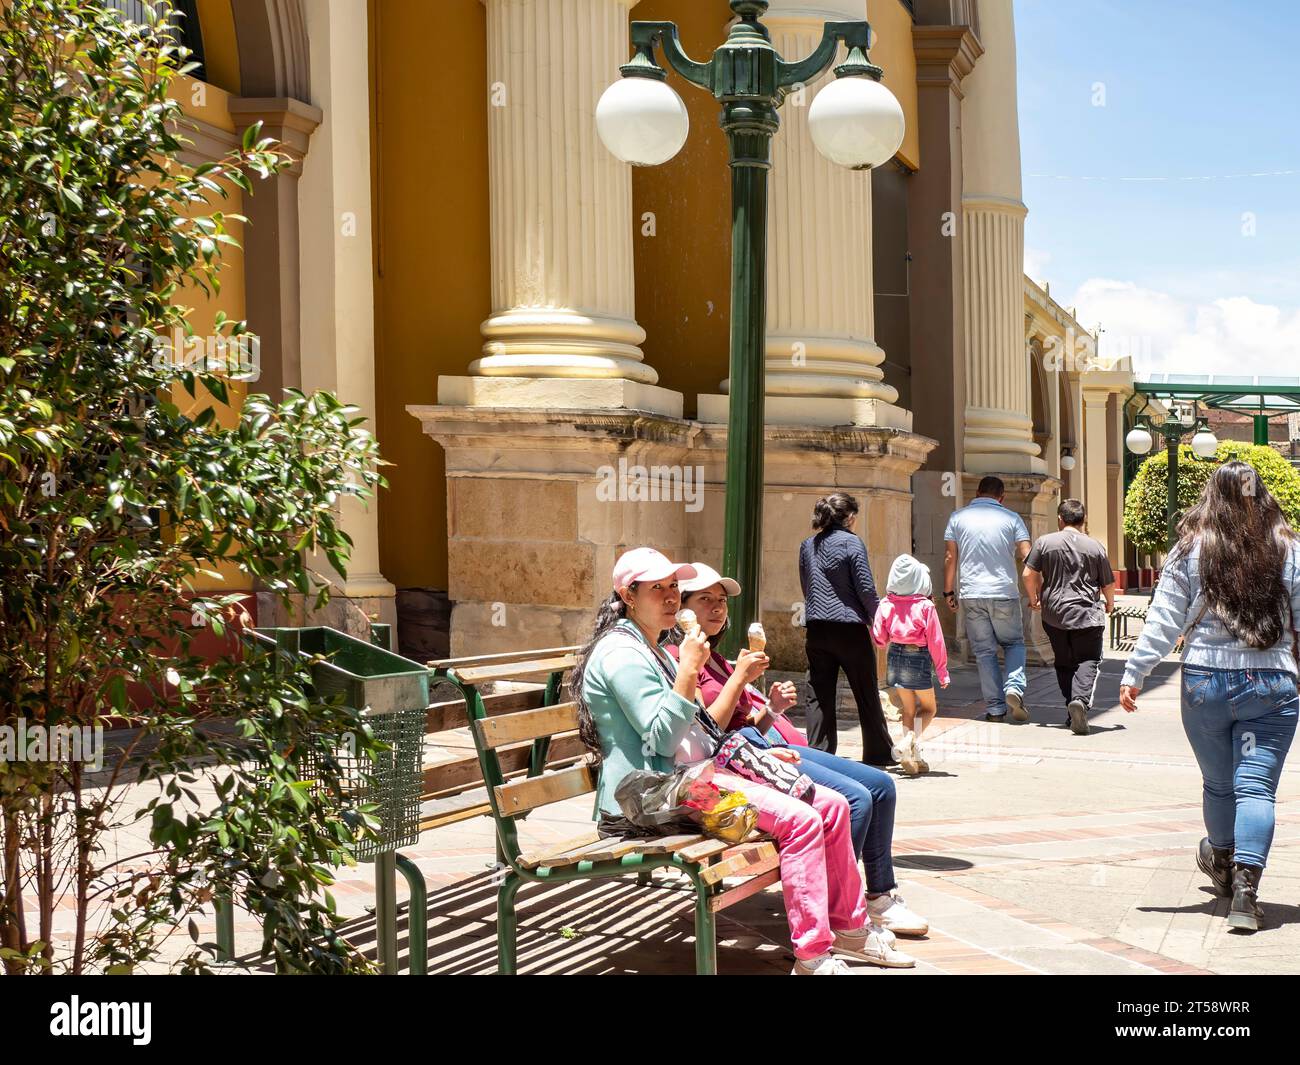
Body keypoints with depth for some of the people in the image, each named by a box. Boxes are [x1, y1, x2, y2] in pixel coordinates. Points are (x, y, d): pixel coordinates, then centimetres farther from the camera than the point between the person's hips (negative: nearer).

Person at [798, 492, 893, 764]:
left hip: (816, 628, 4)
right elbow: (865, 588, -10)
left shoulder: (807, 546, 9)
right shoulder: (851, 542, -8)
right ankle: (879, 752, 15)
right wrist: (877, 620, 3)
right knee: (867, 693, 8)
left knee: (819, 694, 6)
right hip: (849, 627, -4)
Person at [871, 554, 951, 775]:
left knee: (908, 709, 16)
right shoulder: (925, 606, -13)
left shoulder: (886, 605, -4)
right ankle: (910, 740, -12)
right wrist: (942, 671, -3)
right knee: (928, 707, 13)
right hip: (918, 658, -4)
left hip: (896, 657, 4)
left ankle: (914, 758, 15)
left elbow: (879, 638, -1)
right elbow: (935, 641, -10)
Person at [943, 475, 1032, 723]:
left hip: (972, 594, 1)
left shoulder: (958, 517, 5)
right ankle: (1014, 686, -9)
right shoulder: (1012, 518, 2)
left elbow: (950, 558, 3)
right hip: (1005, 592, -1)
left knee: (984, 651, 7)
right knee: (1014, 643, 16)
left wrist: (948, 591, 11)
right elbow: (1027, 557, -4)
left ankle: (995, 708, 5)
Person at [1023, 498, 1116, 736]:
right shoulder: (1095, 547, 2)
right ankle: (1081, 699, -25)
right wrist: (1110, 603, 29)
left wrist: (1034, 599, 15)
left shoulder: (1044, 542, 0)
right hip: (1087, 614, -1)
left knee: (1064, 663, 13)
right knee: (1089, 662, 0)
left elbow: (1029, 574, -3)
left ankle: (1072, 713, 10)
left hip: (1054, 614, 1)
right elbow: (1108, 584, 8)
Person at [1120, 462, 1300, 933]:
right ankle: (1245, 887, -17)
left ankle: (1222, 863, 39)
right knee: (1256, 786, -3)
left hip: (1204, 682, 1)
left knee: (1218, 783, 18)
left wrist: (1135, 673, 2)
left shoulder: (1191, 550, -1)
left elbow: (1164, 620, -2)